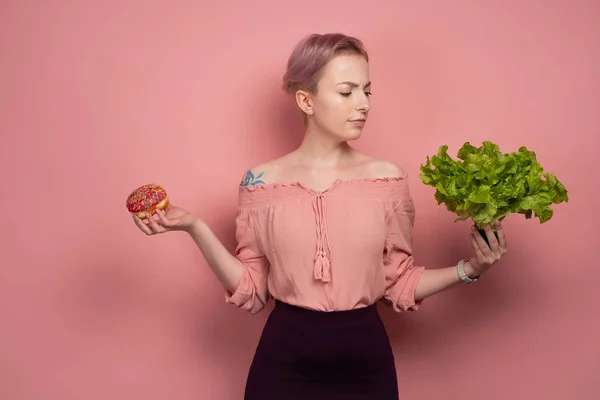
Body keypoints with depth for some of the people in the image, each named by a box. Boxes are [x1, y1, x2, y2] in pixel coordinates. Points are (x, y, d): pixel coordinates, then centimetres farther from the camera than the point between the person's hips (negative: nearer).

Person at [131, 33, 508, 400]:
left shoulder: (388, 178, -3)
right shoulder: (262, 182, -5)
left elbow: (398, 285, 3)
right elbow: (251, 291, -2)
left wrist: (469, 269, -10)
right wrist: (196, 227, -11)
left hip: (365, 357, 1)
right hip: (283, 359, -1)